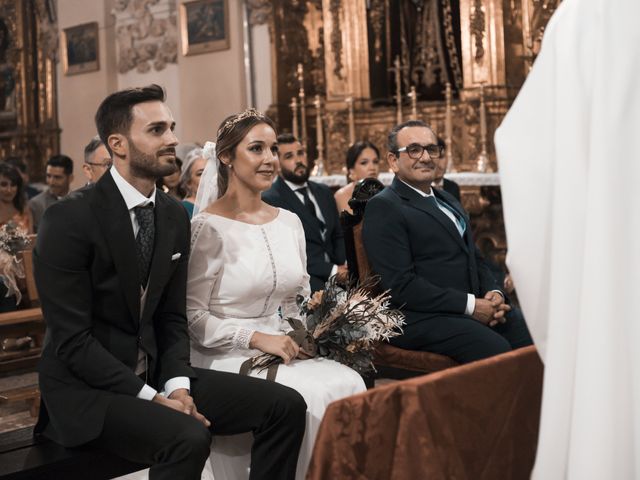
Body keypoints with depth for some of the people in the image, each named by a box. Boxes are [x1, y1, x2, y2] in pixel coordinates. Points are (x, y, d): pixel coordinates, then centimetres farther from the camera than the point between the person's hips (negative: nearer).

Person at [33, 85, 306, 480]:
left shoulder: (175, 216, 5)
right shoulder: (69, 219, -15)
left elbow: (172, 318, 8)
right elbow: (72, 339, -18)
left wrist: (176, 385, -9)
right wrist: (152, 399, -21)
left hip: (154, 374, 6)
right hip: (86, 388, -6)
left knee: (286, 405, -8)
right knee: (188, 437, -34)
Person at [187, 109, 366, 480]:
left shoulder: (290, 222, 10)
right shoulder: (208, 227, -9)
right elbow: (192, 316, -11)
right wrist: (255, 338, -20)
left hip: (283, 348, 6)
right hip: (226, 356, -6)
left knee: (350, 384, -21)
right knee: (308, 398, -28)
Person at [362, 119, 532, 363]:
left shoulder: (447, 200, 23)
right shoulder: (383, 208, -5)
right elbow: (400, 285, -14)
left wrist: (494, 293, 3)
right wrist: (469, 305, -15)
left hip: (476, 306, 8)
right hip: (423, 317, -7)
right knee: (497, 350, -30)